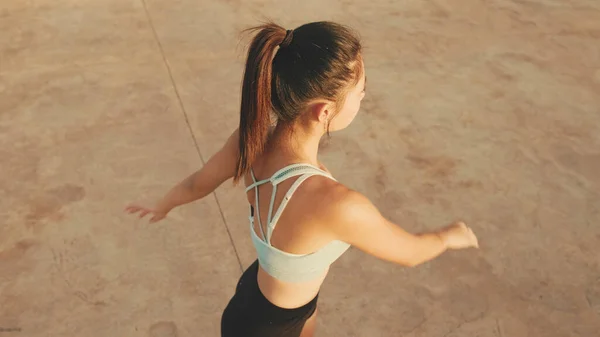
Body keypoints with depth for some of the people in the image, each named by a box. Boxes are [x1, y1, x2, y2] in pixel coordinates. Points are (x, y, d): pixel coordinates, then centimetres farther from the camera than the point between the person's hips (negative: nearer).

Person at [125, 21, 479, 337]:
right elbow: (410, 253, -23)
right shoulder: (335, 203, -43)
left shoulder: (253, 137, -23)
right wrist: (449, 235, -1)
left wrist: (161, 206, 19)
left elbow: (197, 184, -3)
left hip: (264, 287, 6)